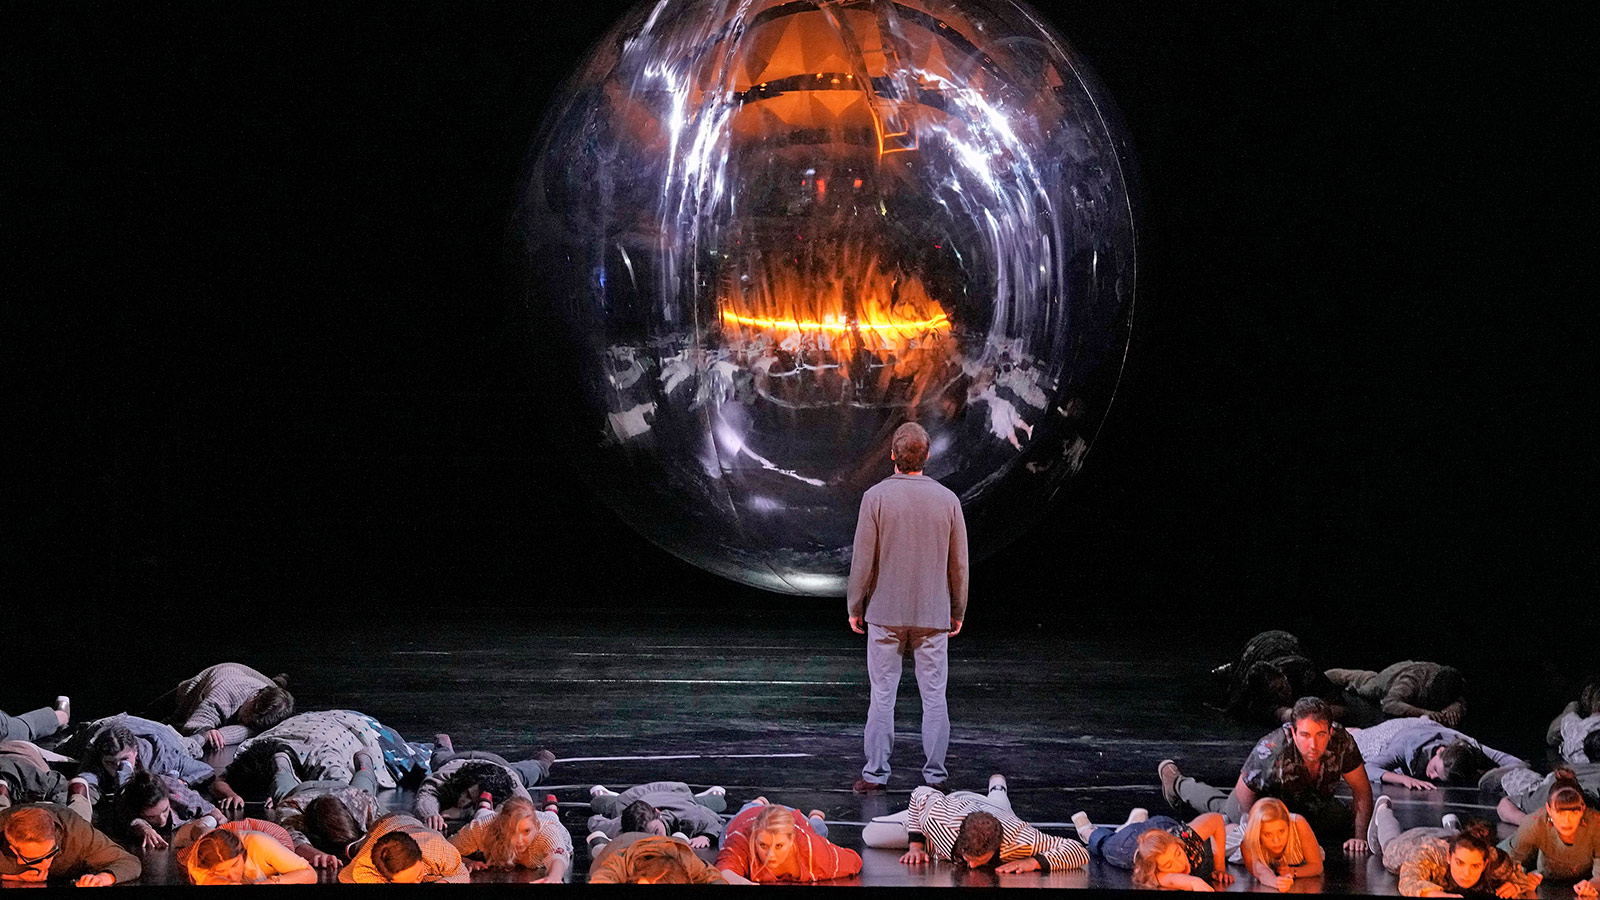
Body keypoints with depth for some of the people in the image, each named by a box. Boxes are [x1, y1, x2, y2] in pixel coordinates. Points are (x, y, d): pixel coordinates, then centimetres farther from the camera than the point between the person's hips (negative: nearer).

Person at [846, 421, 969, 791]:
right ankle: (934, 774, 9)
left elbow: (863, 560, -7)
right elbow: (959, 564, 3)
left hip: (885, 614, -1)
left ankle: (875, 772, 8)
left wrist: (855, 607, 5)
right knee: (934, 696, 7)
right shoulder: (947, 499, -3)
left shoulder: (876, 497, -9)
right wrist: (958, 611, 15)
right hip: (933, 615, 1)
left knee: (882, 695, 5)